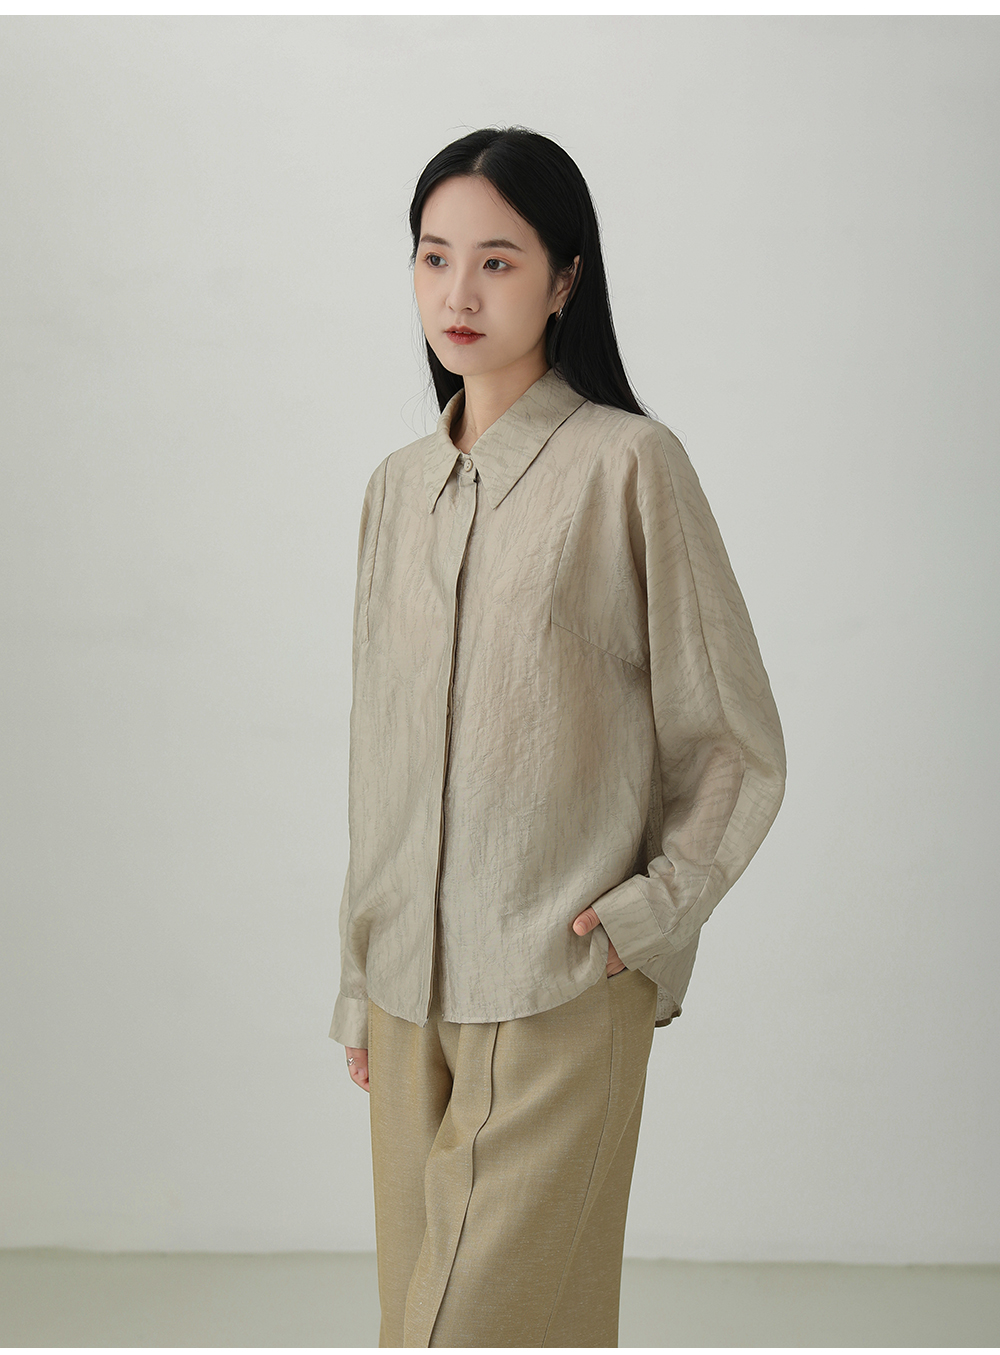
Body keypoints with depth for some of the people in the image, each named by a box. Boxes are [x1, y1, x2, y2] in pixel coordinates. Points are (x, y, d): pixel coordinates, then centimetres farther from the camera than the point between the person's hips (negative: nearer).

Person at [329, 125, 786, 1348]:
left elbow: (737, 744, -2)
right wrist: (359, 977, 17)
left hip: (562, 989, -5)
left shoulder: (628, 466, -6)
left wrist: (651, 913, -11)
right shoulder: (398, 486, 10)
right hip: (410, 991, 6)